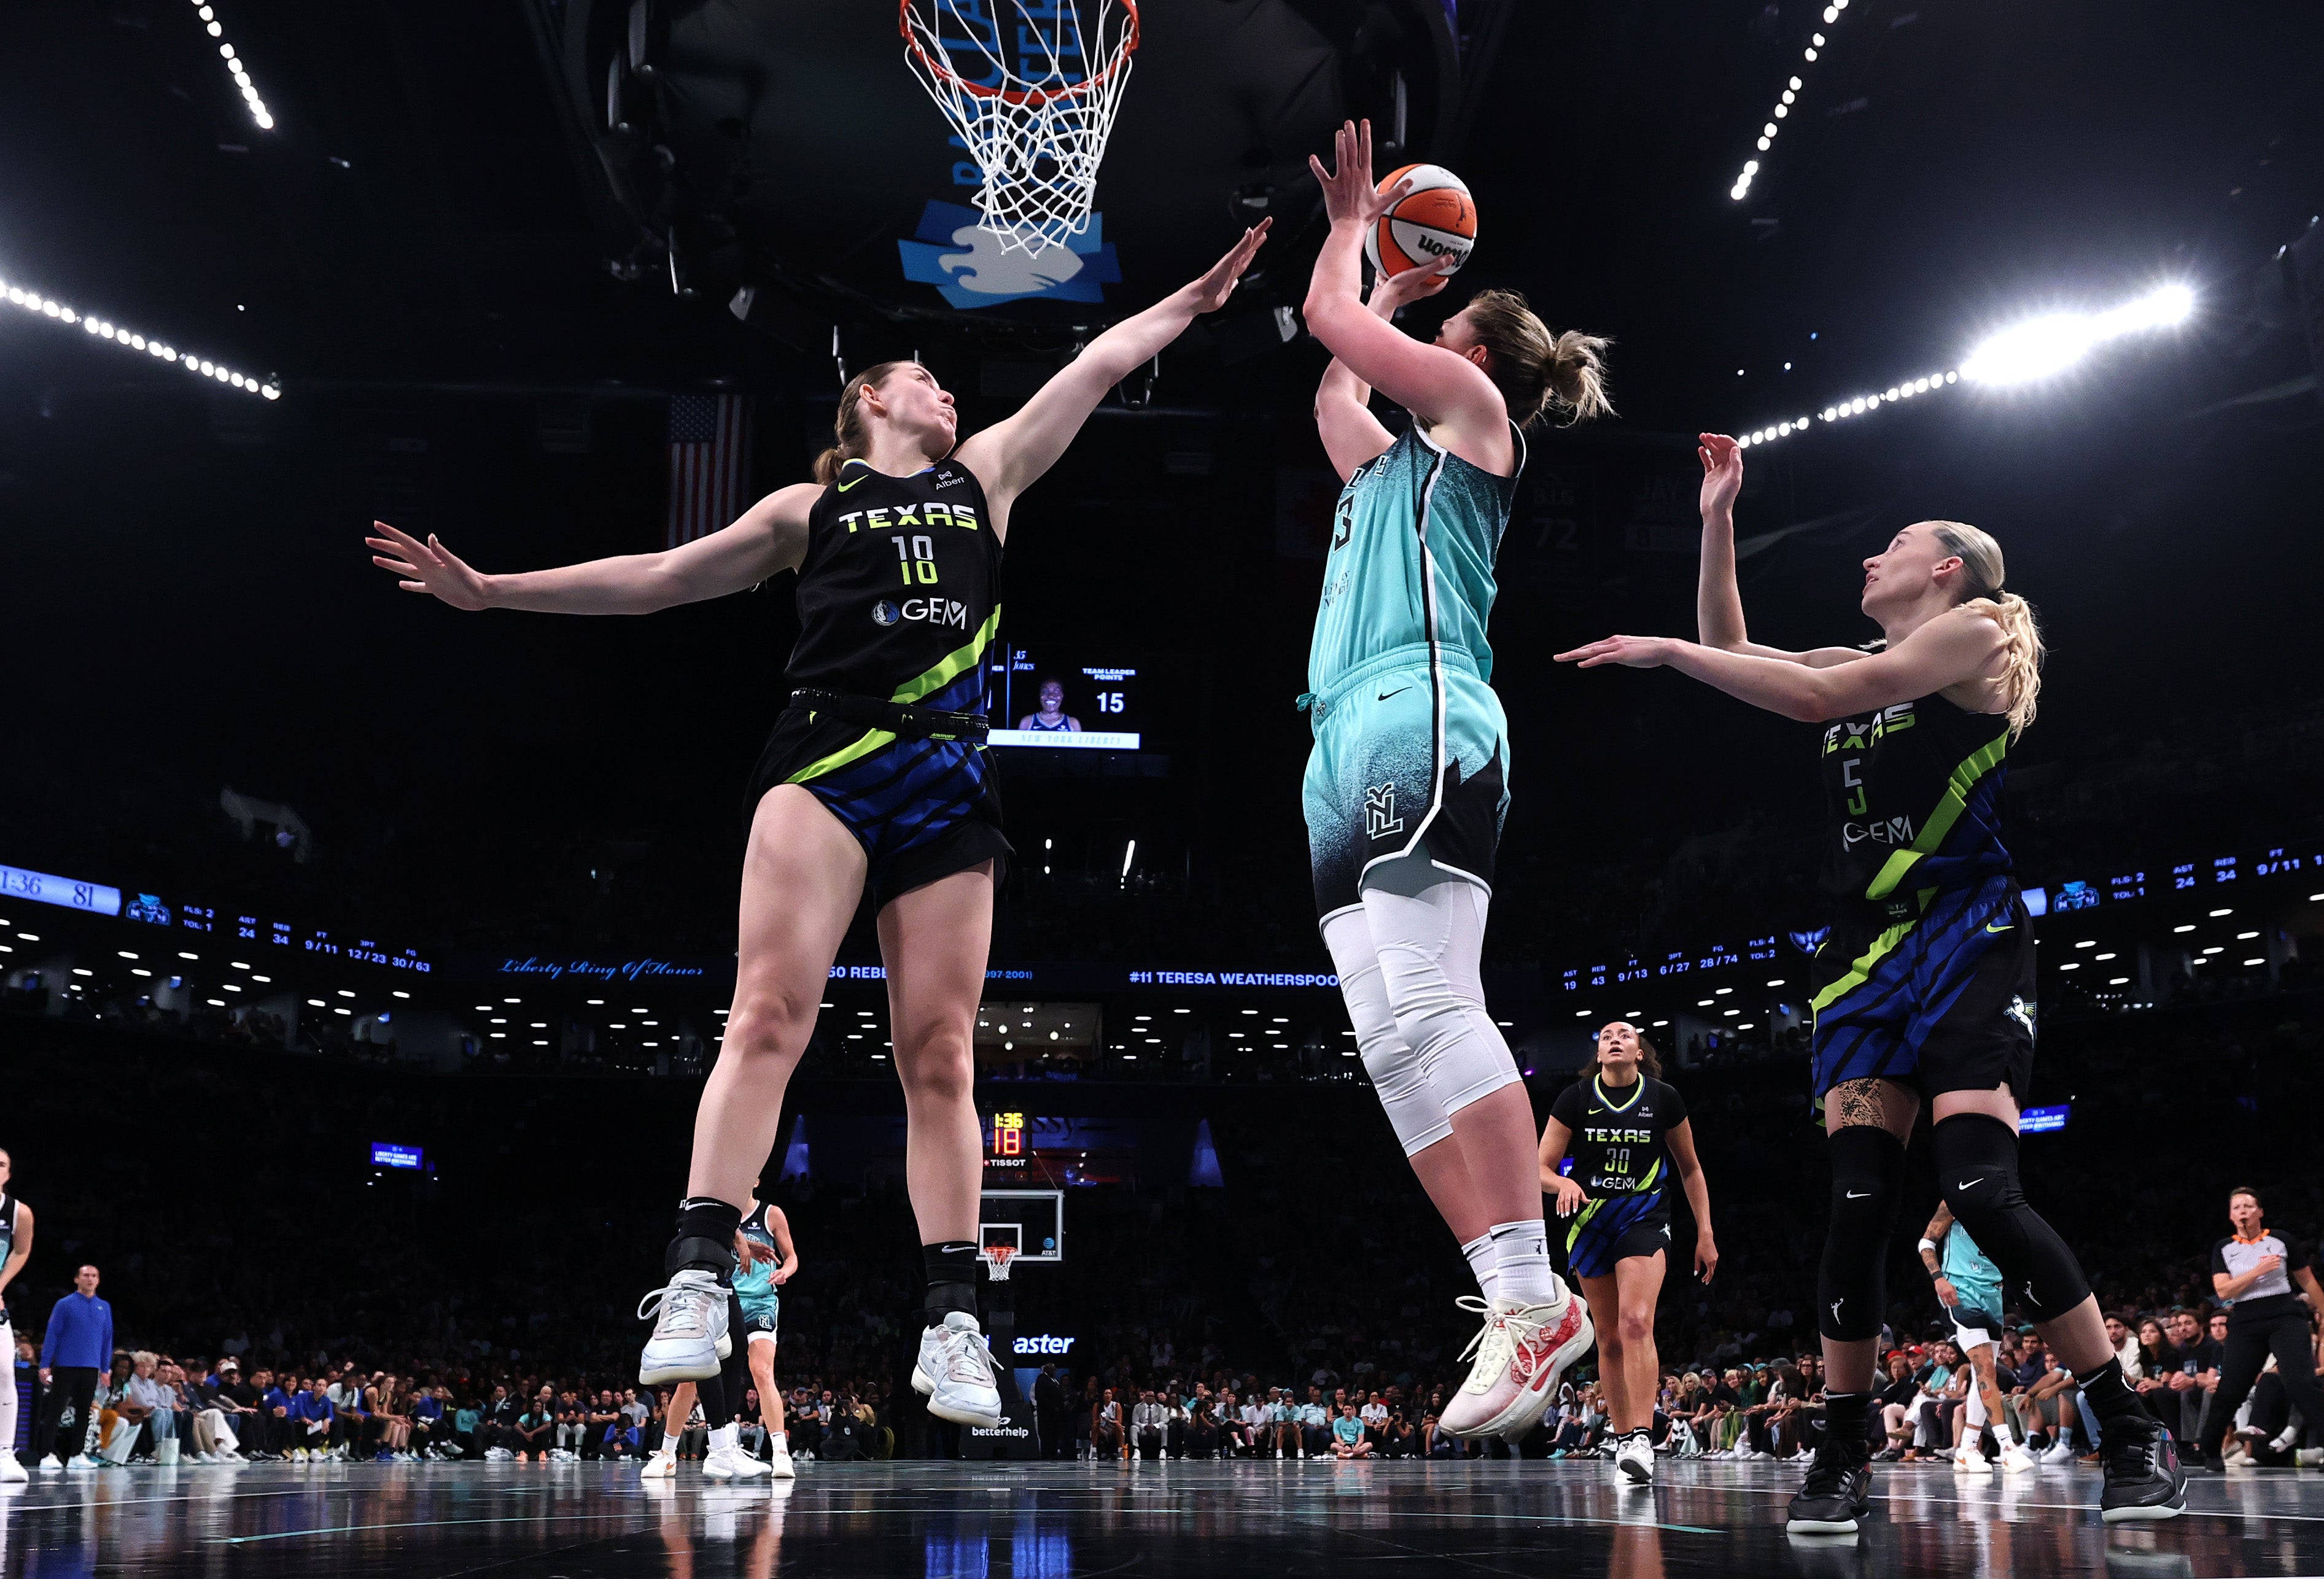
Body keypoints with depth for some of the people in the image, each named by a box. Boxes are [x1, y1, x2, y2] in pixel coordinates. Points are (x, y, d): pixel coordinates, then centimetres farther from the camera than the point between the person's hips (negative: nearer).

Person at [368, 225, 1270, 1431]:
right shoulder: (808, 508, 22)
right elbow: (659, 577, 22)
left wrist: (1193, 300, 27)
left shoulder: (985, 475, 27)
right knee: (769, 1013, -19)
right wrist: (489, 591, 20)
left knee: (938, 1055, -4)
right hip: (825, 765, -2)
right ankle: (696, 1285, -26)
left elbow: (1101, 362, 29)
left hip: (947, 785, 2)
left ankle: (952, 1326, -5)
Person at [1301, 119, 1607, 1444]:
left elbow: (1329, 321, 6)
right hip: (1351, 753, 9)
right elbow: (1331, 378, 50)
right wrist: (1371, 253, 50)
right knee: (1389, 1039, -5)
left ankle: (1535, 1295, -25)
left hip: (1424, 731, -9)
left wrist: (1351, 225, 24)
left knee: (1428, 1008, -22)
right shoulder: (1388, 461, 32)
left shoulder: (1475, 419, 10)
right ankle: (1514, 1301, -10)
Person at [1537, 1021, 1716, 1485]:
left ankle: (1642, 1441, -27)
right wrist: (1564, 1183, -24)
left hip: (1643, 1220, -2)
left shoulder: (1664, 1099, -1)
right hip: (1590, 1221, 2)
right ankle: (1621, 1440, 16)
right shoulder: (1575, 1099, -1)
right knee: (1609, 1337, 6)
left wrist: (1705, 1233, 5)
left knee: (1636, 1323, -22)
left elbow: (1690, 1169, 9)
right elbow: (1541, 1169, -1)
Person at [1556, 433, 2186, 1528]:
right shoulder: (1856, 663, 21)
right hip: (1866, 952, 6)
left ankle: (2136, 1441, -5)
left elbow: (1816, 697, -12)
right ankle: (1843, 1458, 1)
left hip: (1966, 943, -6)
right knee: (1858, 1200, -5)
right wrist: (1718, 519, 21)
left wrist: (1663, 651, -9)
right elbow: (1731, 649, 28)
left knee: (1982, 1192, -18)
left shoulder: (1976, 633, -1)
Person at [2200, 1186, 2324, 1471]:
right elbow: (2223, 1290, -3)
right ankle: (2209, 1452, 15)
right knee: (2228, 1391, 0)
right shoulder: (2223, 1249, 9)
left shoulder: (2282, 1241, 5)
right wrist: (2258, 1270, -13)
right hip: (2244, 1324, 2)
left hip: (2285, 1318, -2)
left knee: (2300, 1382, -21)